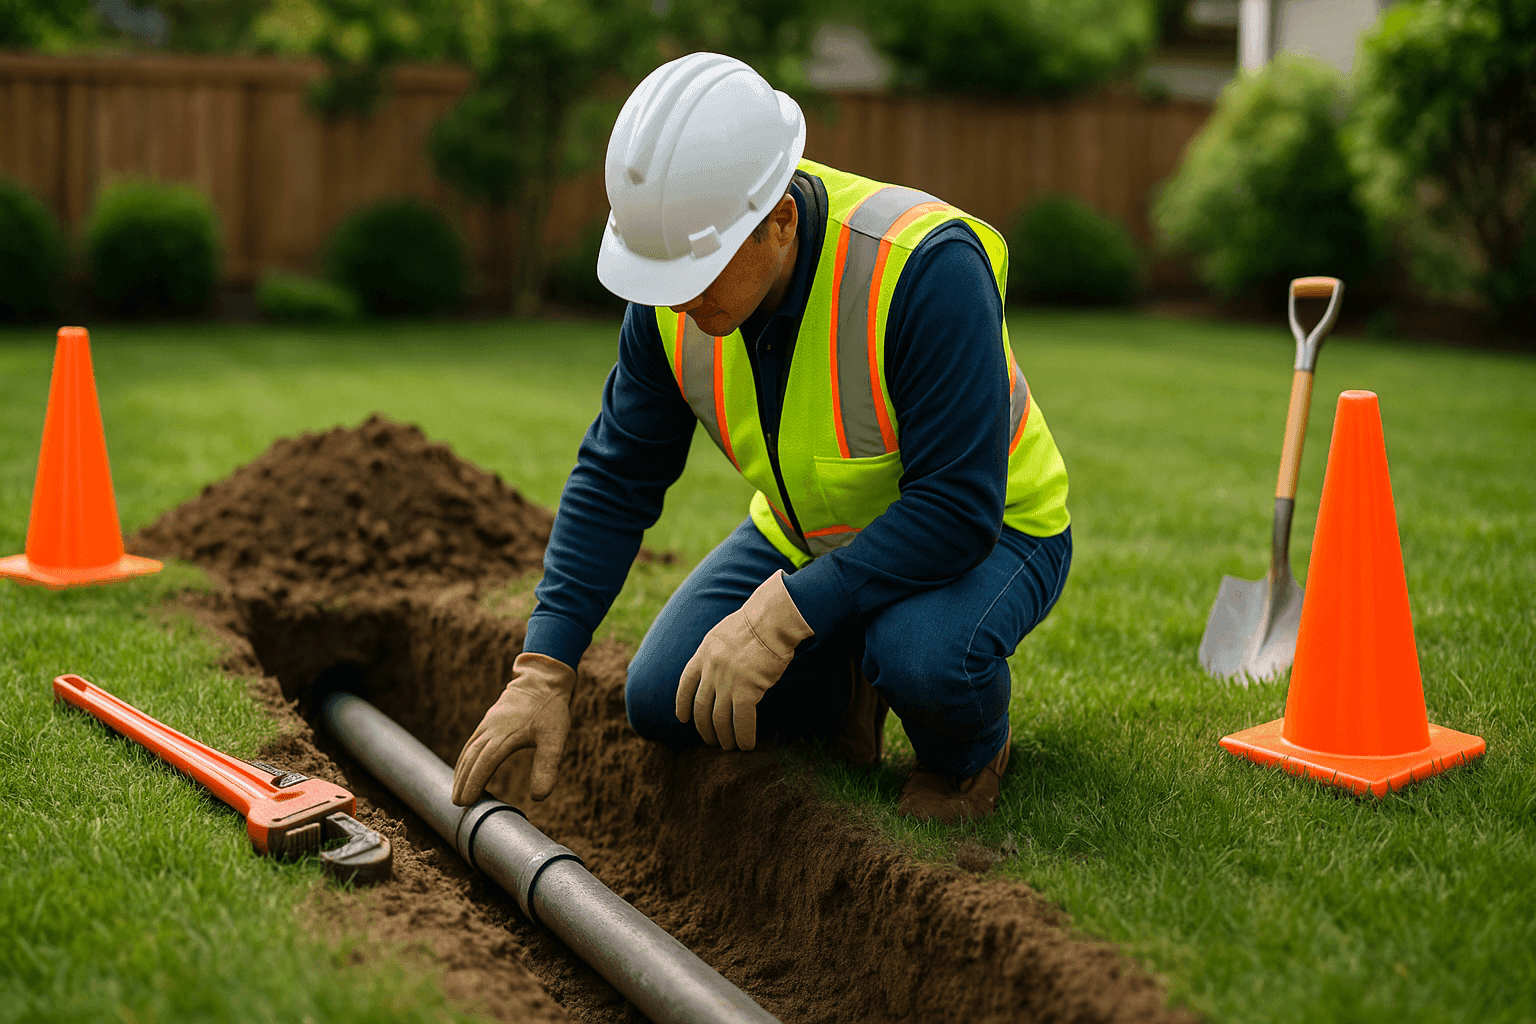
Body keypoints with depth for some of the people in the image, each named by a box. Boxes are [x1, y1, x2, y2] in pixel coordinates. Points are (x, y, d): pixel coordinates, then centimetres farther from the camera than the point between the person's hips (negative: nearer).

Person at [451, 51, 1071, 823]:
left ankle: (968, 749, 0)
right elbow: (615, 479, -10)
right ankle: (856, 681, 18)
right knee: (663, 701, -7)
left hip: (986, 533, -5)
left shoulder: (924, 267, -36)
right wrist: (543, 672, -18)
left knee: (923, 659, -37)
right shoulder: (678, 283, -17)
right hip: (809, 532, 5)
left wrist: (783, 615, -41)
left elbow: (957, 509, -36)